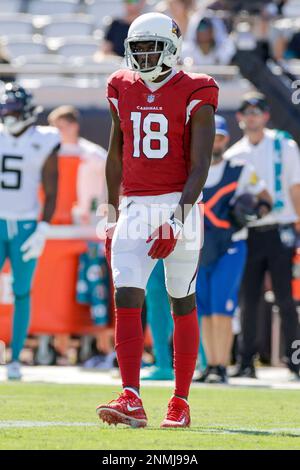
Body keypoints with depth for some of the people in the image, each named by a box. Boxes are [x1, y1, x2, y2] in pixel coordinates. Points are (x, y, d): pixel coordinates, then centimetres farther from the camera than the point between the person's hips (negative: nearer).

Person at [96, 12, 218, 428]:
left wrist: (176, 220, -21)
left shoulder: (194, 95, -6)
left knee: (182, 305, 5)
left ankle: (180, 404, 14)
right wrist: (113, 214, 20)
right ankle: (131, 401, -18)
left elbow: (199, 167, -12)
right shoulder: (124, 90, 9)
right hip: (135, 207, 4)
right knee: (127, 299, -12)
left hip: (178, 206, -4)